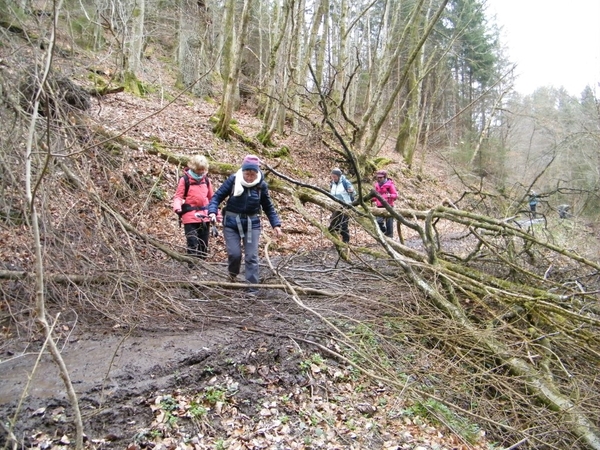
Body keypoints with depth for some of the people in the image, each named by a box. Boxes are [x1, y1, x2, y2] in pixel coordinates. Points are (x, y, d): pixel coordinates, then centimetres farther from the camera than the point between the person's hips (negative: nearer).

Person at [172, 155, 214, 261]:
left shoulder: (206, 180, 10)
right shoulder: (185, 180, -5)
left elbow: (211, 198, 18)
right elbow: (178, 196, -6)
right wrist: (177, 207, -25)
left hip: (205, 217, 5)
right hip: (190, 217, -5)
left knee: (204, 246, 11)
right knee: (193, 246, -10)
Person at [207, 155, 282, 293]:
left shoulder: (261, 185, -4)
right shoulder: (233, 180, -9)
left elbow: (268, 207, 5)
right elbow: (217, 196, -5)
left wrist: (276, 224, -3)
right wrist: (213, 211, -22)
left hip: (252, 224, 1)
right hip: (231, 223, -1)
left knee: (251, 256, -2)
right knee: (234, 253, -5)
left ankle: (252, 288, 5)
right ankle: (233, 275, 29)